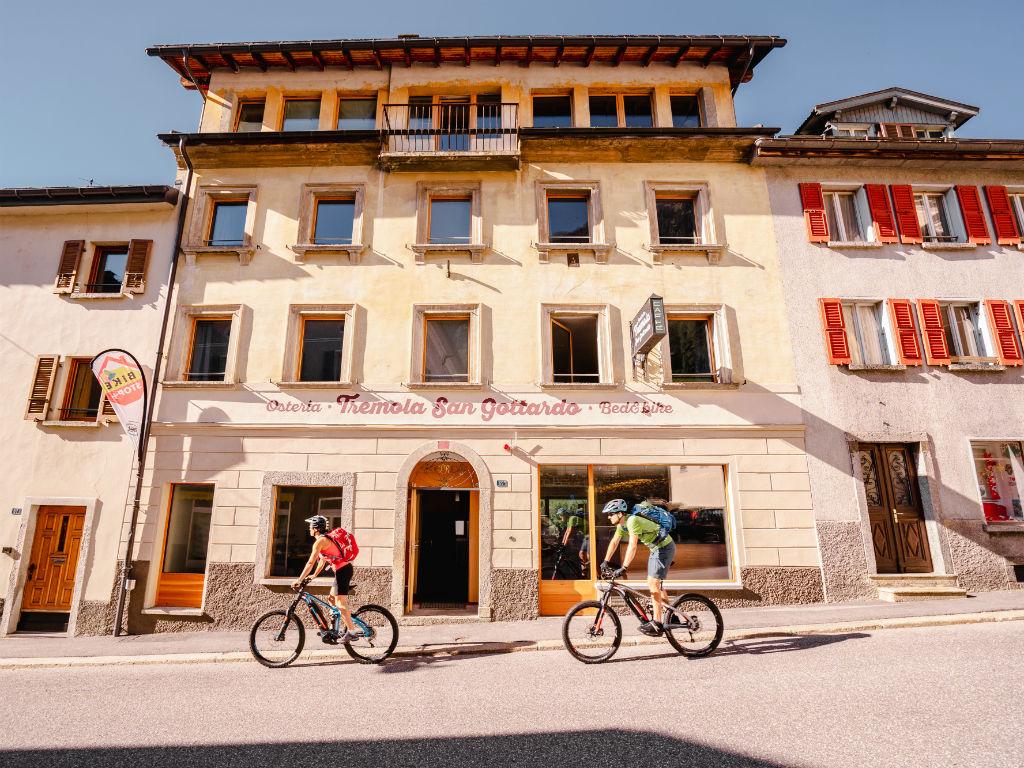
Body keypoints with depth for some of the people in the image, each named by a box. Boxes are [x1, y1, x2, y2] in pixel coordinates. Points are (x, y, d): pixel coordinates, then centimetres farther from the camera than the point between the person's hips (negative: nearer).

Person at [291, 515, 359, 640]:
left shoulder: (320, 541, -12)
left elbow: (310, 563, -15)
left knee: (340, 603, -6)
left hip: (342, 571, -10)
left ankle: (352, 631, -5)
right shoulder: (326, 538, 17)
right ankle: (349, 624, 19)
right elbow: (323, 560, 24)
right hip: (345, 569, 10)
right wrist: (314, 575, 29)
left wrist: (299, 580, -11)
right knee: (331, 599, 17)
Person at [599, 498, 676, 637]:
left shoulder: (632, 521, -28)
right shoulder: (622, 524, 1)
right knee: (654, 583, 14)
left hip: (664, 547, -10)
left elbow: (632, 546, -34)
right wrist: (606, 562, 7)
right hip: (656, 548, 10)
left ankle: (656, 624, -9)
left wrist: (623, 568, -35)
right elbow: (614, 542, 10)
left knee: (653, 583, -12)